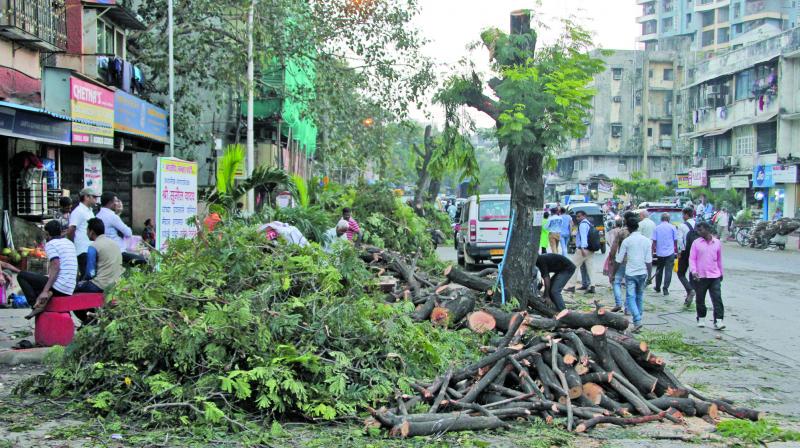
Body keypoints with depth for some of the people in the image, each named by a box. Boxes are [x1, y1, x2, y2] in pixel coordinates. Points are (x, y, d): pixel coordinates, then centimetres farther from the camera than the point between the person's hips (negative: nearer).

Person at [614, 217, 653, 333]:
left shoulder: (626, 241, -7)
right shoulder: (647, 240, 2)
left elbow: (618, 260, -4)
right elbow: (649, 261, 1)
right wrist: (649, 275, 10)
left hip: (630, 273, -4)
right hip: (642, 273, 4)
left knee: (630, 297, -4)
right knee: (640, 297, 19)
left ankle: (637, 321, -19)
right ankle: (639, 318, 28)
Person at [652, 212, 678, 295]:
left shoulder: (657, 228, 2)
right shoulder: (672, 227, -2)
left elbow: (654, 241, 1)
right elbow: (675, 240, 1)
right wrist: (675, 248, 15)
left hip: (659, 252, 2)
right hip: (670, 252, -2)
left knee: (659, 270, 16)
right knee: (668, 271, -3)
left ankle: (658, 288, 26)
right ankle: (665, 289, -9)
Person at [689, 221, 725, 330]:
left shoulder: (717, 243, 5)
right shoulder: (696, 243, 0)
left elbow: (719, 259, 15)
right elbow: (692, 259, -1)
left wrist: (721, 273, 19)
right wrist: (693, 271, -15)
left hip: (715, 276, 0)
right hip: (700, 276, 0)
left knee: (717, 299, -8)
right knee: (700, 299, 9)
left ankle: (718, 321, -9)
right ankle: (701, 319, 24)